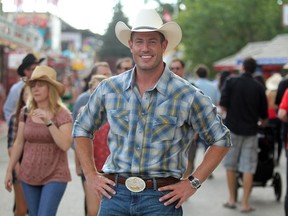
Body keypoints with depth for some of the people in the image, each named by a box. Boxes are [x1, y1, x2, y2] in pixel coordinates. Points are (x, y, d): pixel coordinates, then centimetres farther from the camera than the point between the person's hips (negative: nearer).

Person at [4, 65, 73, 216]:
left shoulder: (62, 114, -8)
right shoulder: (26, 113, 3)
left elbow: (65, 145, -18)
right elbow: (18, 143, 9)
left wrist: (48, 122, -24)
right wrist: (9, 170, 9)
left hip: (54, 176, -4)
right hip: (29, 176, 4)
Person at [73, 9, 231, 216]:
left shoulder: (187, 96, -5)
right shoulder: (108, 89, 3)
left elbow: (221, 140, 4)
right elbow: (82, 129, 17)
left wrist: (194, 183, -2)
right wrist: (91, 175, 8)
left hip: (161, 197, -2)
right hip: (116, 193, 2)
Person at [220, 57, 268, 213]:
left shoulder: (231, 82, -4)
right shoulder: (259, 87, 2)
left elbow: (223, 105, -9)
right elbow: (264, 113, 6)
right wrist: (262, 124, 27)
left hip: (233, 128, -1)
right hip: (250, 130, 1)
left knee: (230, 165, 12)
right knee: (248, 168, 3)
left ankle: (232, 200, 16)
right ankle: (245, 203, 2)